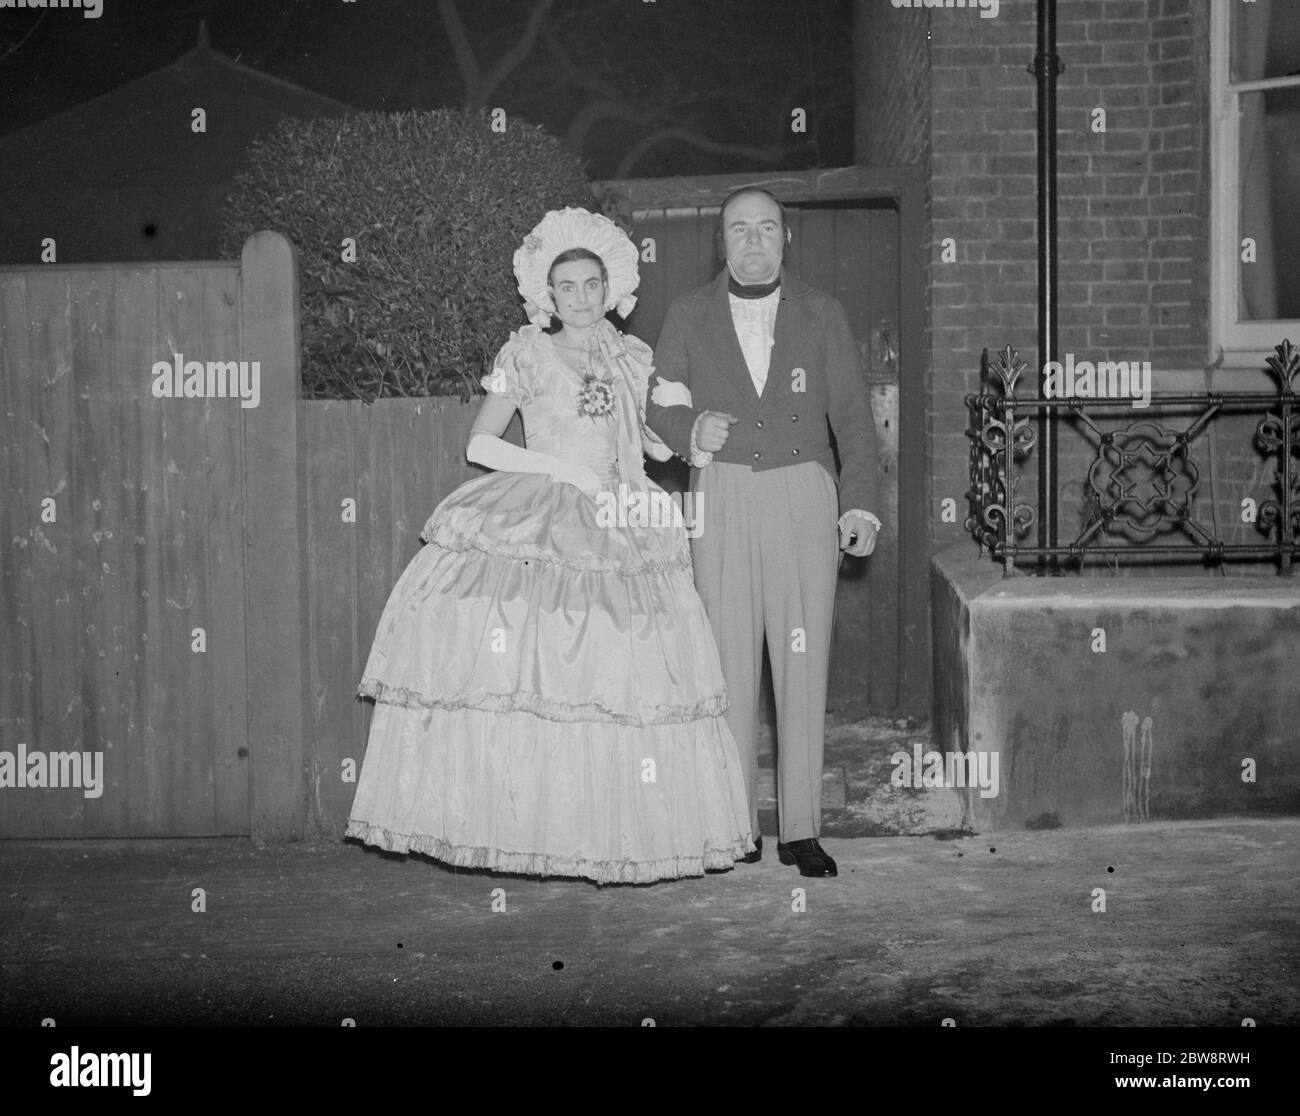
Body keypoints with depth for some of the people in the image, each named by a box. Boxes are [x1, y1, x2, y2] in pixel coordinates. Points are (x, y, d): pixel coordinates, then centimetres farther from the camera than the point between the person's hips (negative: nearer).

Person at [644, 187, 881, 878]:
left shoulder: (820, 314, 9)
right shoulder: (688, 316, 10)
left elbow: (852, 415, 7)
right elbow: (661, 406, 11)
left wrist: (859, 505, -2)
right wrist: (689, 434, -12)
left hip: (804, 496, 0)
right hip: (722, 499, 0)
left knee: (803, 667, -1)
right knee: (730, 666, 0)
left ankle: (800, 829, 7)